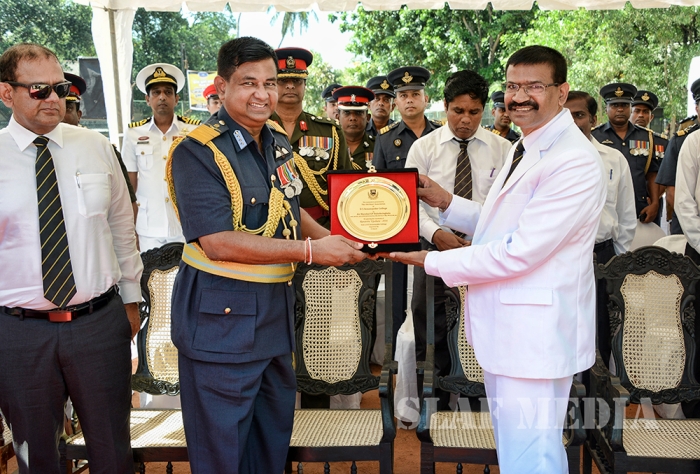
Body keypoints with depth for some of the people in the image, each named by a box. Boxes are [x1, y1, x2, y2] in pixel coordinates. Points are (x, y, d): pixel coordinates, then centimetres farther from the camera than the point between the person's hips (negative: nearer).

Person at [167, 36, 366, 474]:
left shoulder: (277, 141, 7)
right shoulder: (199, 152, -17)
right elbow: (217, 242, -24)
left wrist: (335, 242, 2)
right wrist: (311, 250, -23)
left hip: (276, 306, 8)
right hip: (222, 315, -7)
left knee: (275, 430, 21)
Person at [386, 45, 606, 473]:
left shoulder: (574, 161, -19)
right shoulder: (525, 149, 14)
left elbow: (518, 252, -23)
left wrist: (434, 262, -14)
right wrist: (447, 202, 4)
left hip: (534, 337, -10)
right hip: (506, 327, 10)